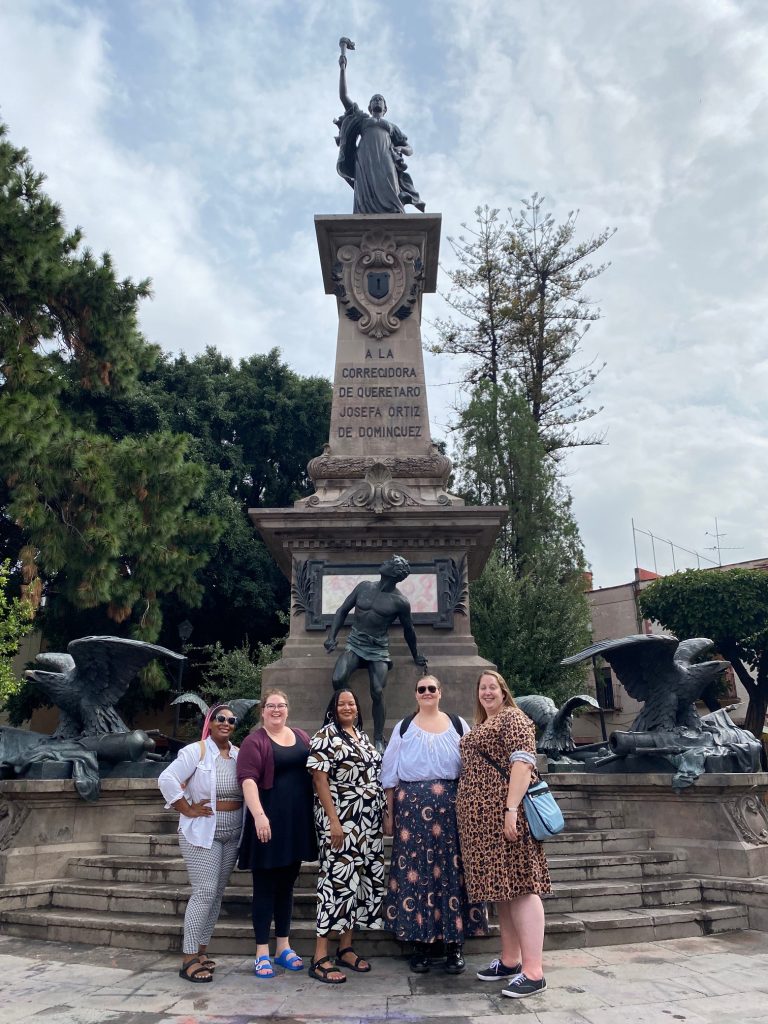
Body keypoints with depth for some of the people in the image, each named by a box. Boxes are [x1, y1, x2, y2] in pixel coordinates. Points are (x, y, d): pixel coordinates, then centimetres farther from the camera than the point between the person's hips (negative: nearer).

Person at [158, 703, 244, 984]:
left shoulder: (239, 754, 5)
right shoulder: (196, 751, -12)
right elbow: (167, 780, -19)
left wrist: (247, 823, 1)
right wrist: (188, 810, -17)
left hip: (232, 834, 6)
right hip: (202, 832, -6)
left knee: (216, 894, 11)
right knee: (204, 892, -9)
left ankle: (201, 951, 23)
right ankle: (189, 959, 2)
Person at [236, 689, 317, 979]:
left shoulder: (301, 737, 10)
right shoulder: (254, 741, -7)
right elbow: (248, 780, -16)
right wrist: (259, 815, -26)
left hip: (298, 821, 6)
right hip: (269, 820, -5)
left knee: (287, 885, 15)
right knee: (265, 887, 4)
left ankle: (284, 946, 26)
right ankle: (262, 953, 14)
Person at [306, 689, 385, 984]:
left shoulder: (362, 736, 15)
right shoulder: (325, 735, -7)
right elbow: (319, 779, -13)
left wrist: (382, 816, 14)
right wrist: (333, 821, -19)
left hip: (368, 821, 7)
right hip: (341, 820, -7)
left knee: (360, 879, 9)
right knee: (338, 879, -8)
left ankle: (346, 948, 21)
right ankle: (320, 958, -1)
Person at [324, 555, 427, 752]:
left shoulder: (400, 602, -5)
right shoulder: (364, 587, 4)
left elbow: (408, 630, 10)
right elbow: (342, 611, 11)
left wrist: (416, 656, 21)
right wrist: (332, 637, 0)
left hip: (378, 649, -2)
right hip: (354, 644, 2)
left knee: (377, 693, -17)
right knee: (338, 679, -23)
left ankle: (379, 740, 2)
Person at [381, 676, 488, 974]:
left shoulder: (458, 725, 7)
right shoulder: (403, 728, 8)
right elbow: (390, 774, 9)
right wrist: (389, 814, 6)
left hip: (451, 806, 0)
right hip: (412, 806, 1)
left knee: (452, 870, 1)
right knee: (414, 871, 1)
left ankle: (455, 944, 13)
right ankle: (422, 944, 14)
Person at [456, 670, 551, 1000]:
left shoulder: (513, 718, -5)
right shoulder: (481, 726, 21)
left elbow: (523, 762, -17)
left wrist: (512, 808, -24)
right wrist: (467, 812, 19)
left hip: (503, 813, -9)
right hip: (479, 817, 9)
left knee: (519, 886, -8)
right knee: (500, 886, 13)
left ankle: (533, 972, -6)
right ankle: (510, 960, 21)